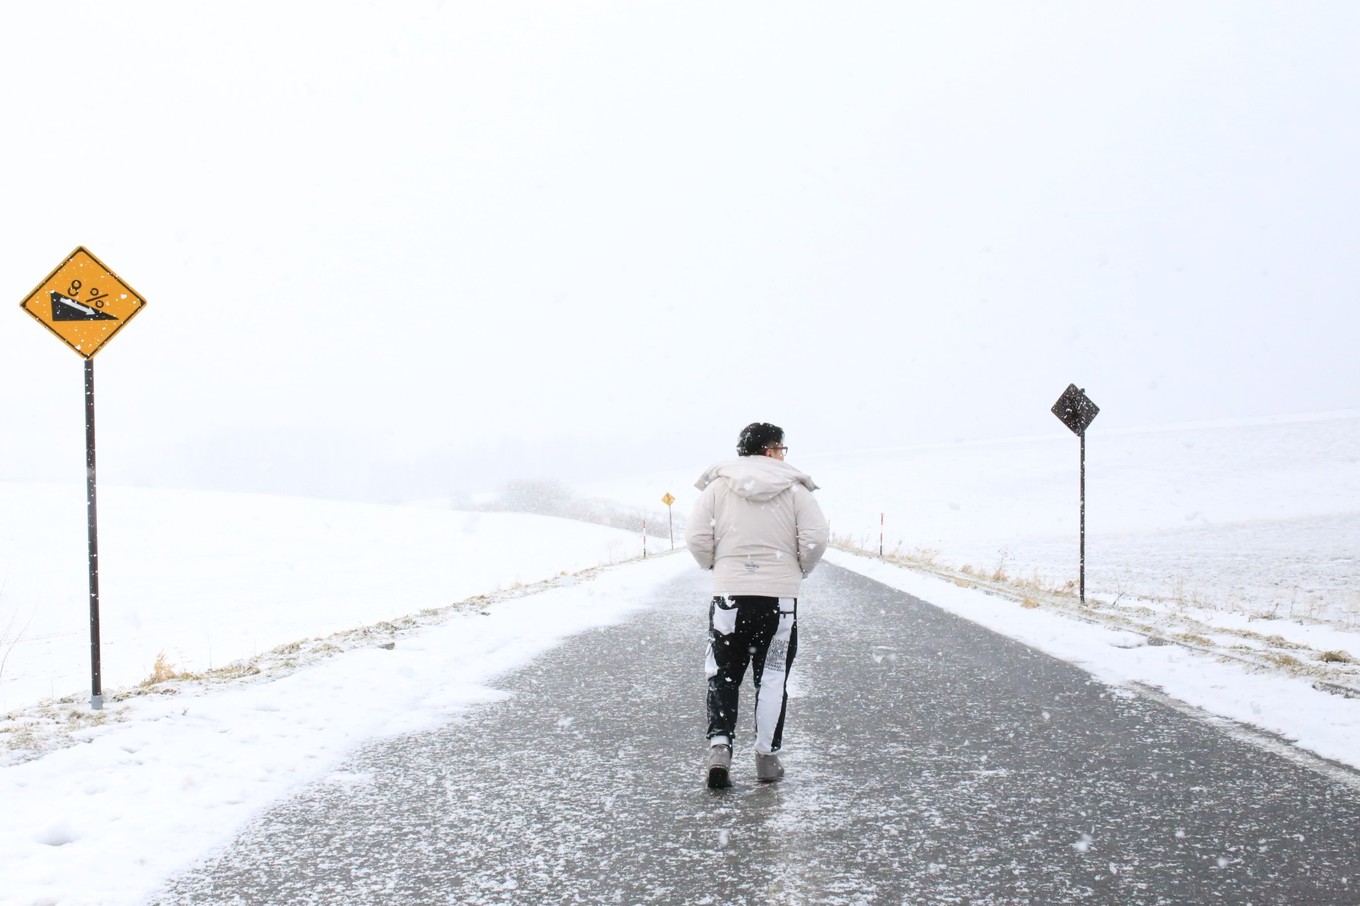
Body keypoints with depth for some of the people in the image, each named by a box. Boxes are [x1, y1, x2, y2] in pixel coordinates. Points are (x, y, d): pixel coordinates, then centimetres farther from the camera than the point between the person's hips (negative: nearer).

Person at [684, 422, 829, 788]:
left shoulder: (718, 486, 1)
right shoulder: (794, 489, 0)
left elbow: (696, 537, -5)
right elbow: (816, 536, -8)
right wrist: (799, 569, 9)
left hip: (729, 594, 1)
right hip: (780, 596, 0)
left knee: (723, 675, 11)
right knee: (772, 677, 9)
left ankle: (719, 744, -6)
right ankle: (768, 757, 13)